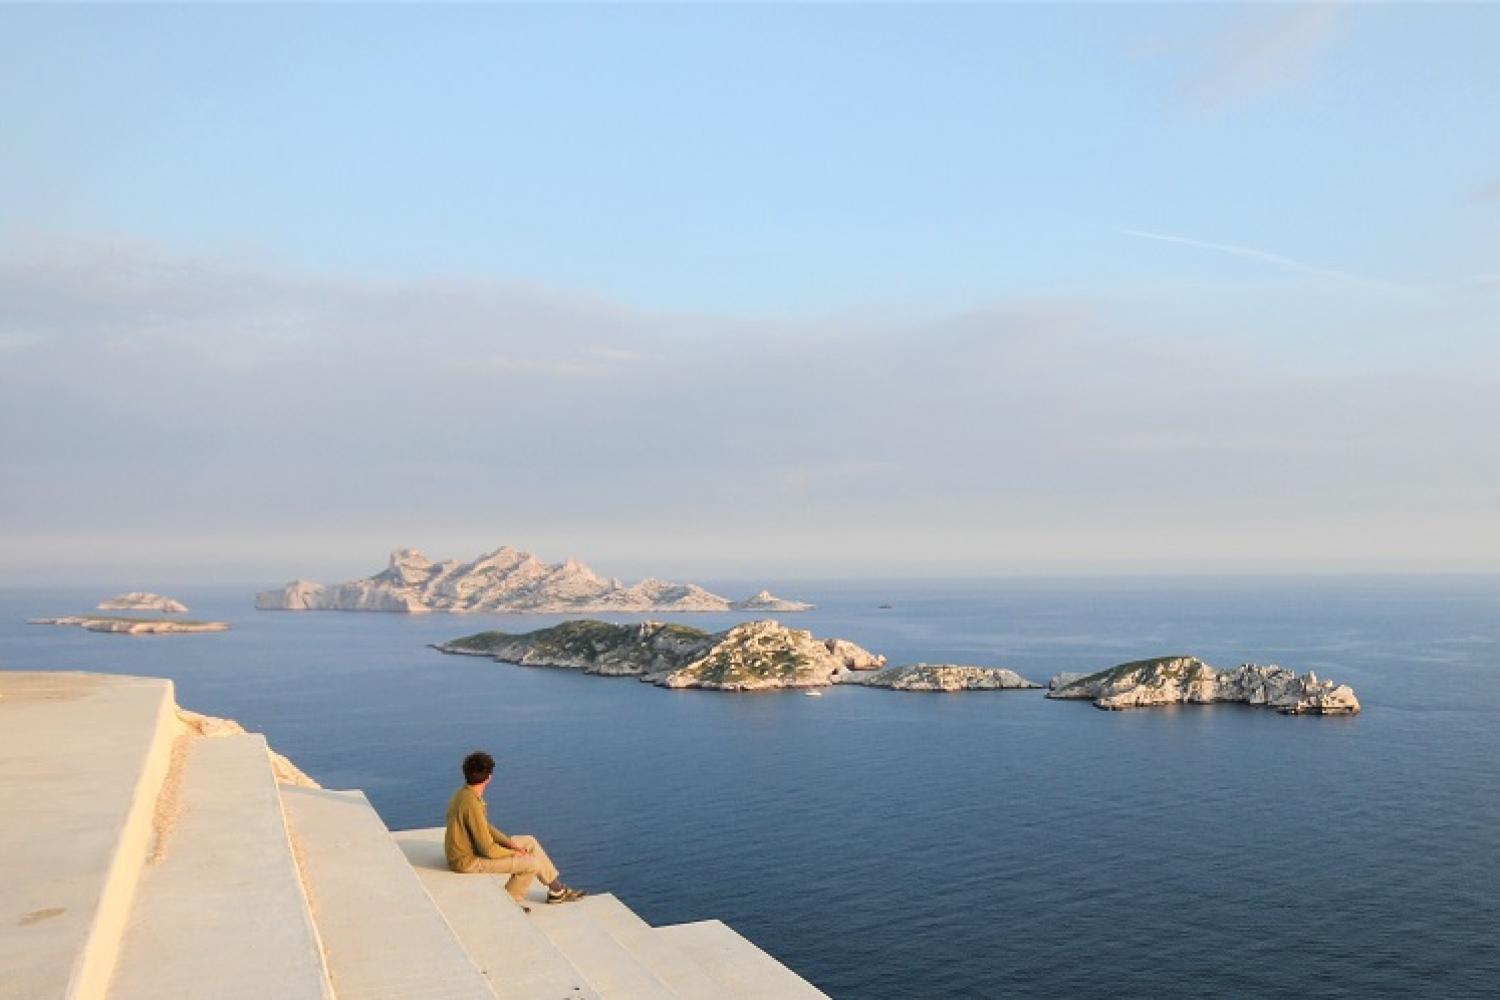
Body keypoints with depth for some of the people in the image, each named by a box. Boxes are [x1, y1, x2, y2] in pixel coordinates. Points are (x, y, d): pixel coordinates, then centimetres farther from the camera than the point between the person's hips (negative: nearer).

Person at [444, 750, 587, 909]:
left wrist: (511, 843, 2)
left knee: (530, 842, 13)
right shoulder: (472, 803, -29)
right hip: (469, 861, -10)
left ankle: (557, 890, 20)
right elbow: (488, 850, -24)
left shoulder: (464, 794, 1)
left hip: (468, 849, 10)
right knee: (533, 863, -10)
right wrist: (514, 853, -7)